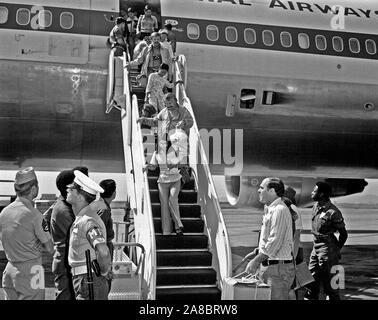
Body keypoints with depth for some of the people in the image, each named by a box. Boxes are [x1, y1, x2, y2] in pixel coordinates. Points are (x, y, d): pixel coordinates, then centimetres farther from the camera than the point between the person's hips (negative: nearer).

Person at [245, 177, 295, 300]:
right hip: (269, 266, 10)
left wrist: (256, 261, -15)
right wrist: (257, 252, 11)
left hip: (278, 268, -10)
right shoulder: (270, 209, 16)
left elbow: (274, 243, -20)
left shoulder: (280, 210, -16)